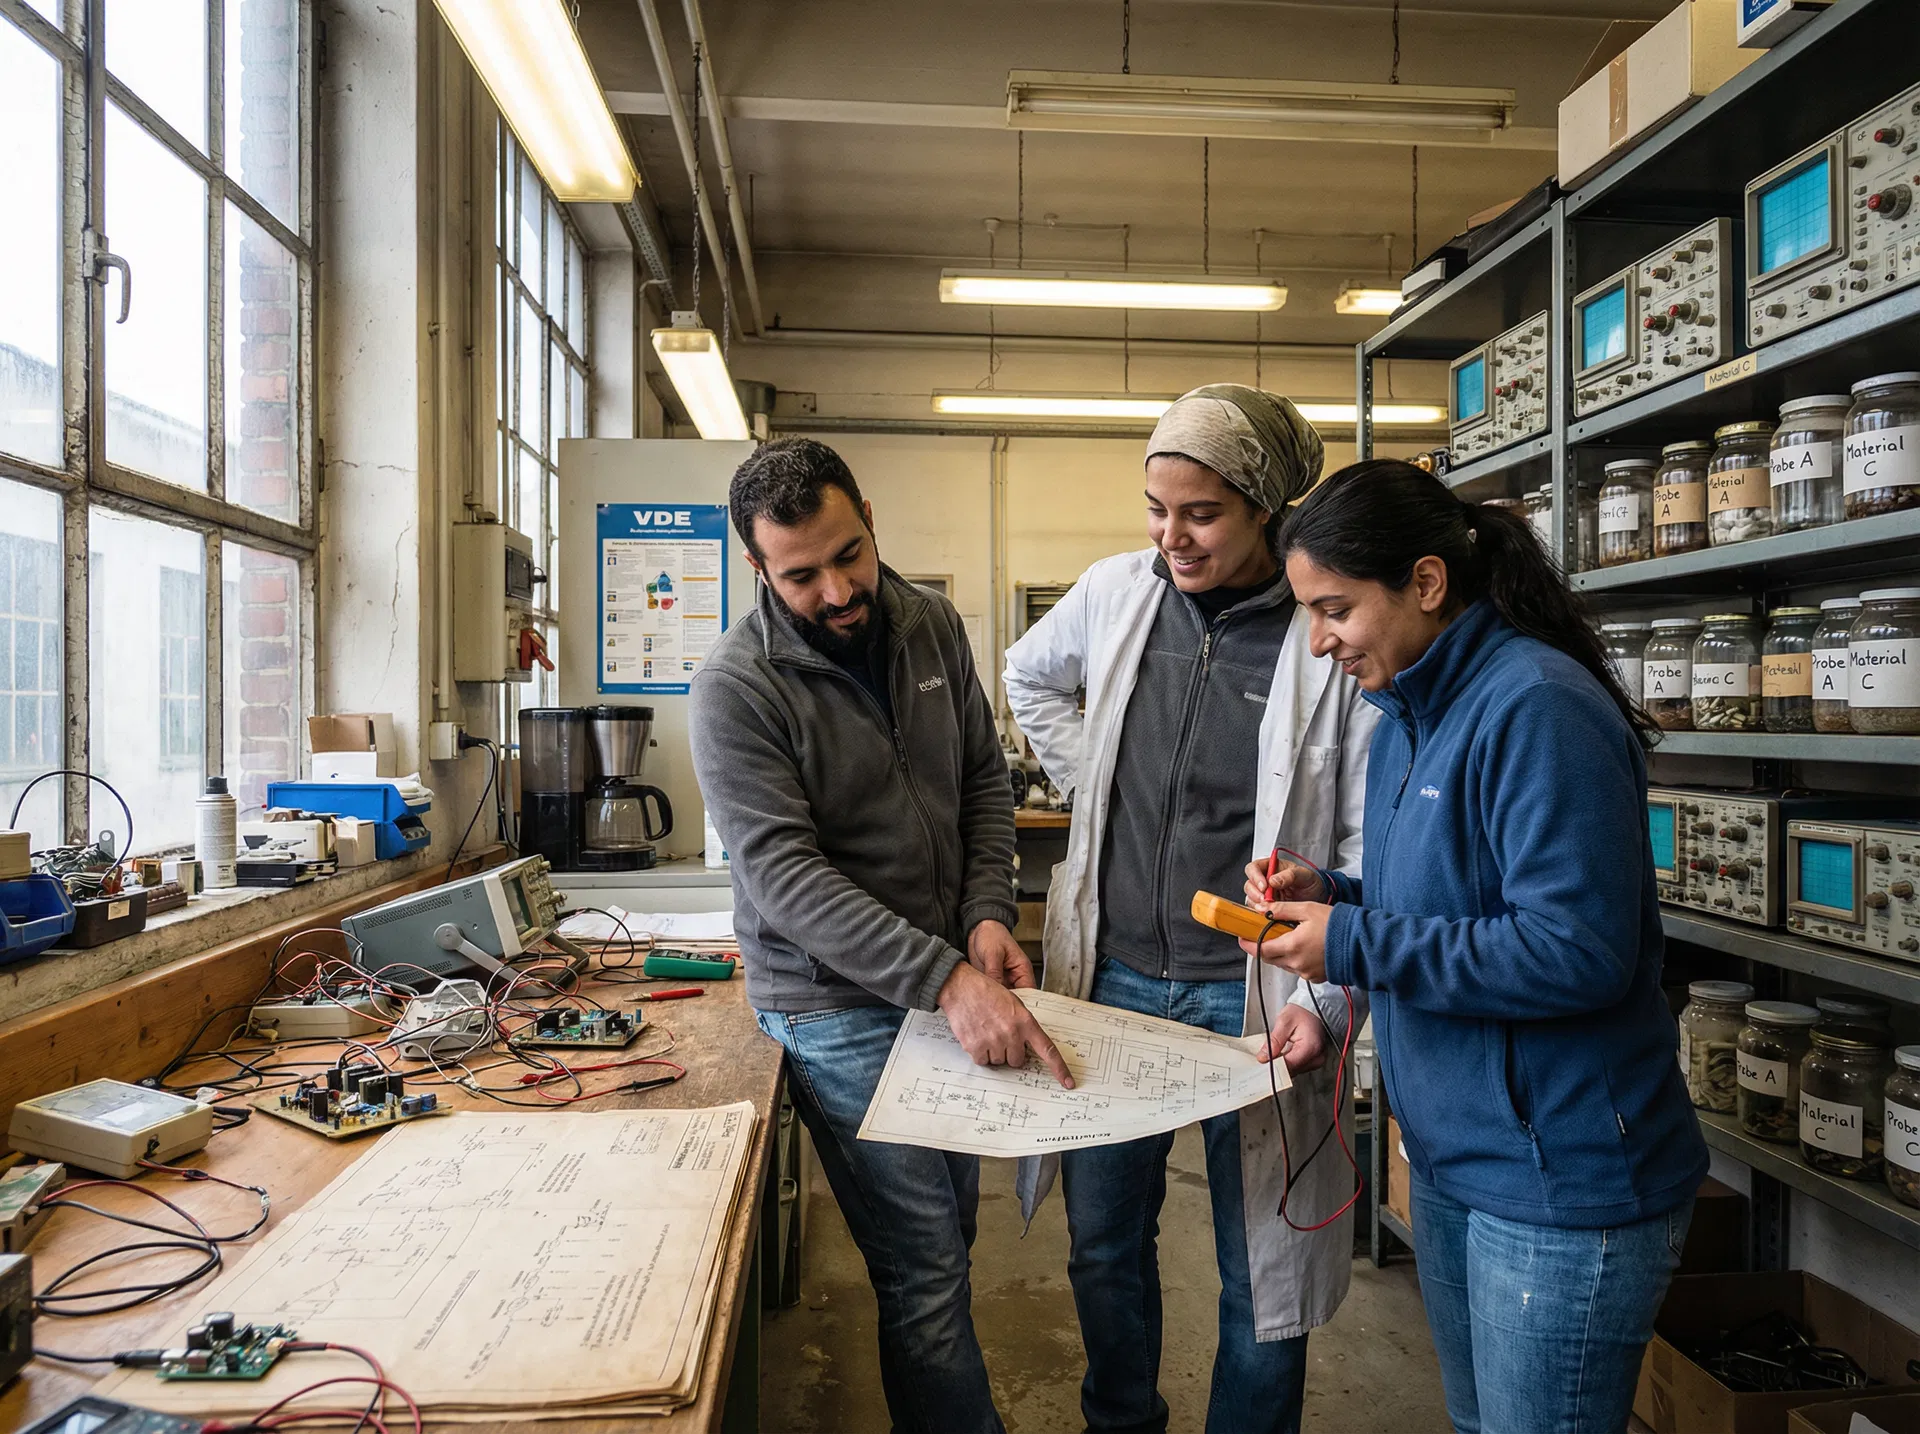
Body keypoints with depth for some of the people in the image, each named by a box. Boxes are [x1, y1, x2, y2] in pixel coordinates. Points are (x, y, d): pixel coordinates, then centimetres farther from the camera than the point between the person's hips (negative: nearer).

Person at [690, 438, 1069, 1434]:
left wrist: (988, 915, -7)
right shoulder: (736, 689, -18)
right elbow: (785, 876, -24)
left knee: (948, 1229, 20)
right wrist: (946, 980, -32)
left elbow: (983, 775, 9)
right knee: (926, 1268, -3)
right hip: (841, 1009, -6)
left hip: (952, 982, 6)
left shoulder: (931, 626, 0)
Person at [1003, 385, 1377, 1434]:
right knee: (1103, 1241, 22)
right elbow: (1030, 677, 20)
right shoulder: (1115, 591, -1)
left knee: (1261, 1276, 13)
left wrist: (1328, 999, -19)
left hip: (1251, 999, -4)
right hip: (1112, 978, 5)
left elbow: (1371, 846, -11)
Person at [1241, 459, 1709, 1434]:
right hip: (1449, 1159, 9)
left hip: (1561, 1182, -9)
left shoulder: (1536, 706, -21)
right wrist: (1327, 896, -1)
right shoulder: (1407, 715, 8)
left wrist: (1353, 945, -22)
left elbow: (1578, 951, -26)